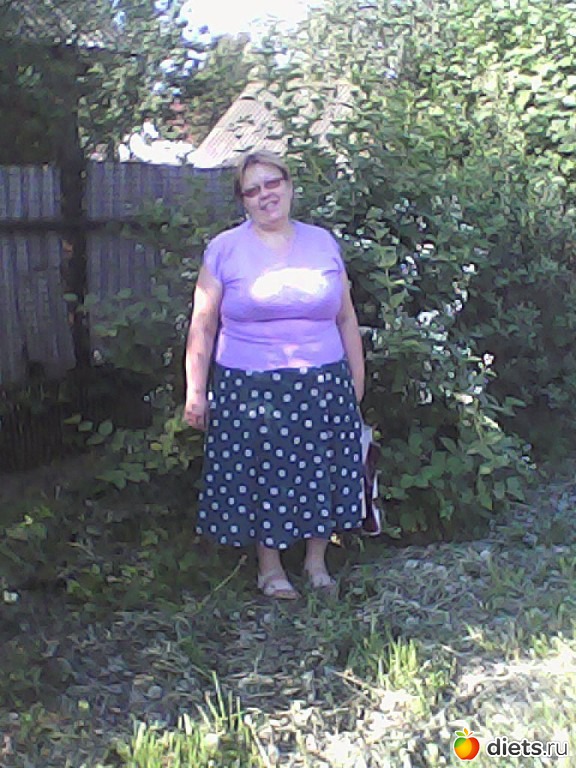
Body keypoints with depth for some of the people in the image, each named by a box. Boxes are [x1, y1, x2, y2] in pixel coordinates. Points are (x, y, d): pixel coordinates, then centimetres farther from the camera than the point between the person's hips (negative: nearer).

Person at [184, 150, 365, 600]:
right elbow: (203, 326, 0)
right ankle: (270, 567, 25)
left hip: (323, 386, 2)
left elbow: (346, 319, 13)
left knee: (321, 472, 9)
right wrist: (195, 391, -5)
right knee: (261, 475, 6)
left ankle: (317, 562, 28)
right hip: (251, 389, -2)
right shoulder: (225, 249, 1)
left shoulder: (323, 243, 8)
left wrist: (357, 381, 12)